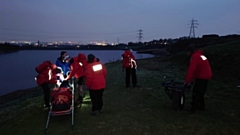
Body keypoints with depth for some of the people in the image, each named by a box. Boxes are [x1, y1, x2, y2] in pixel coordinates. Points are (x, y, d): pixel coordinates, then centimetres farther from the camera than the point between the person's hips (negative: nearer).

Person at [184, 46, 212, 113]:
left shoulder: (195, 56, -14)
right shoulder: (201, 55, 17)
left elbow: (191, 69, -20)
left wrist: (187, 81, -18)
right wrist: (193, 78, 22)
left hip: (201, 77, -10)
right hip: (206, 76, 10)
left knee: (196, 93, -3)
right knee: (201, 92, 20)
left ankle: (194, 108, 1)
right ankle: (201, 106, 30)